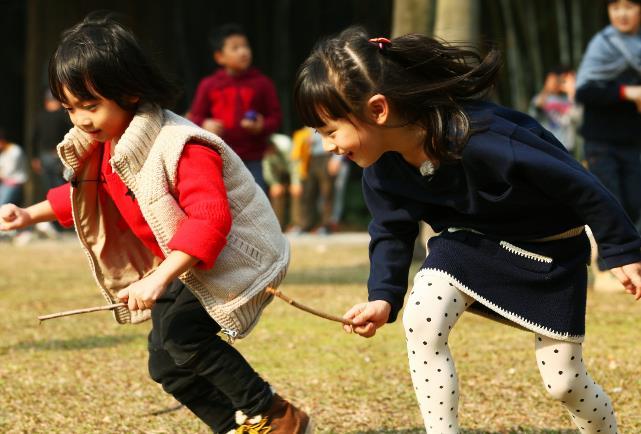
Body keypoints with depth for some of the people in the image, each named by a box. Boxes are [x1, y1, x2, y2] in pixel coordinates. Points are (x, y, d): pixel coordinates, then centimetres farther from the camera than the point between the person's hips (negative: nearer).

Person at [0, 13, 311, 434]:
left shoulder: (180, 147, -29)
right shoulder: (103, 145, 0)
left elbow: (209, 221, -38)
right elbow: (85, 193, 21)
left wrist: (159, 278, -46)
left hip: (234, 255, -10)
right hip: (180, 267, 10)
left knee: (178, 328, -28)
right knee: (166, 366, 8)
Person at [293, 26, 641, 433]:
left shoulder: (482, 141, -40)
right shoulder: (381, 169, -19)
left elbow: (578, 183, -29)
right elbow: (392, 233, -1)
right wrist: (383, 298, -19)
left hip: (549, 249, -4)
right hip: (472, 240, 5)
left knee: (564, 381, 1)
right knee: (421, 319, -22)